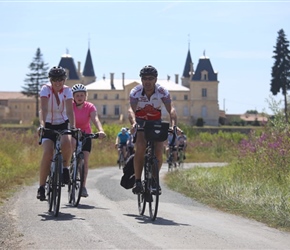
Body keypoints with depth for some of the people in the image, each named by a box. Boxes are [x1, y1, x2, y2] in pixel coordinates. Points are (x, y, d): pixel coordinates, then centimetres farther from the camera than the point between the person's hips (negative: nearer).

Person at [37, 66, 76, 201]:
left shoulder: (67, 91, -11)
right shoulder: (45, 89, -16)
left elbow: (69, 110, -23)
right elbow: (43, 109, -29)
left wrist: (72, 127, -37)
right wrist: (42, 125, -44)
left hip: (63, 124, 1)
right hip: (48, 125, -1)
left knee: (67, 142, -34)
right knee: (47, 153, -22)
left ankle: (65, 167, -6)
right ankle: (41, 187, -13)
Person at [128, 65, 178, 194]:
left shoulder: (162, 91, -21)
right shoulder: (135, 92, -23)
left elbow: (171, 109, -33)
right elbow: (131, 109, -38)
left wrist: (174, 125, -52)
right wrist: (133, 123, -59)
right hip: (140, 122, -1)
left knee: (159, 152, -14)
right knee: (140, 147, -26)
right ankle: (137, 181, -20)